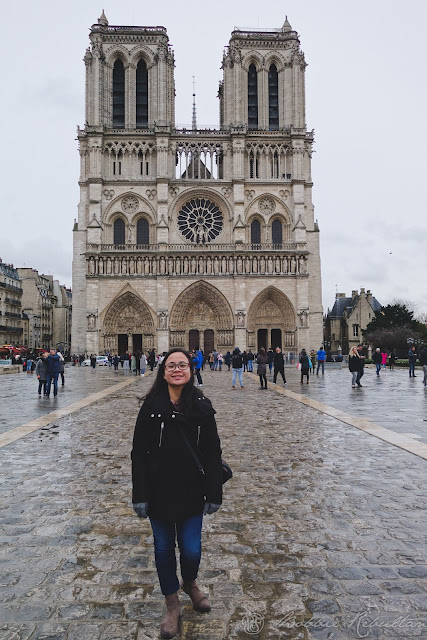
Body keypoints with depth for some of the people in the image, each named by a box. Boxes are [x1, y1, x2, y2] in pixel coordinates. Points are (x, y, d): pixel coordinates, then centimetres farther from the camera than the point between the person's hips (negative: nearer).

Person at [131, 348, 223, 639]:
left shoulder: (202, 406, -7)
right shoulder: (152, 406, -8)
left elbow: (213, 453, -4)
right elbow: (139, 453, -5)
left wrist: (214, 494, -5)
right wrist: (140, 495, -7)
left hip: (191, 492, 0)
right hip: (159, 492, 0)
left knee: (191, 549, 5)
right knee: (164, 548, 13)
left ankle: (190, 583, 41)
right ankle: (172, 604, 38)